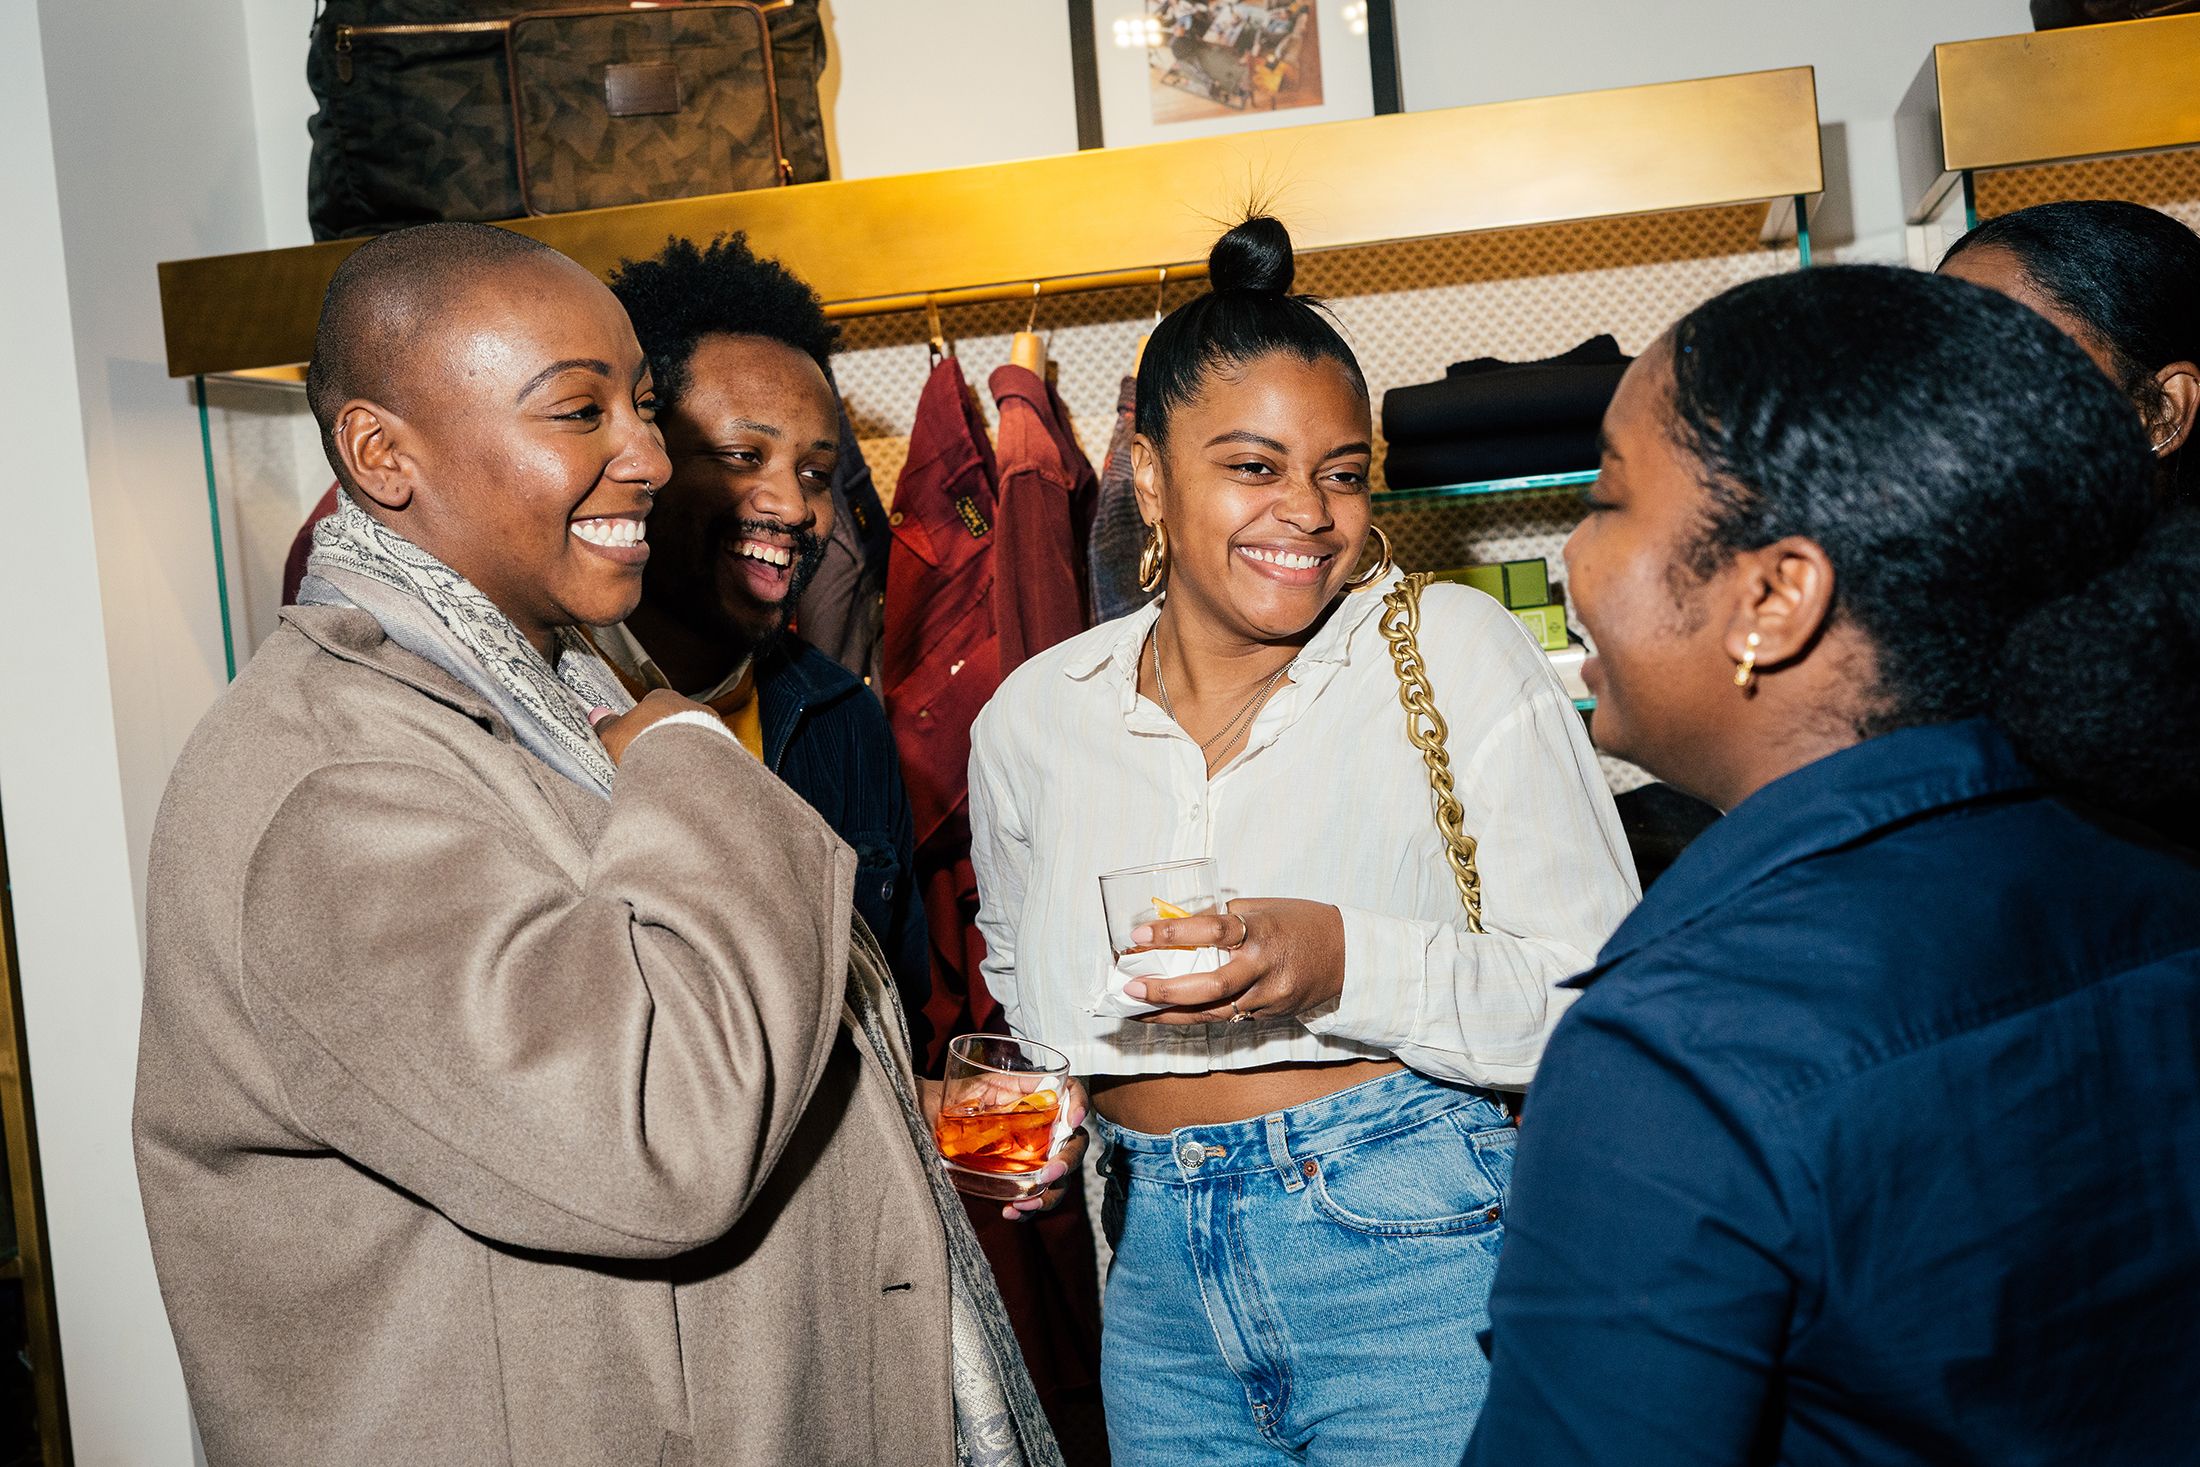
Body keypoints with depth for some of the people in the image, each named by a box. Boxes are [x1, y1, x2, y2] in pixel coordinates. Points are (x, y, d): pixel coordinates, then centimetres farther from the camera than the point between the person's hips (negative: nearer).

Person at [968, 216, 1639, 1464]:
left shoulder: (1458, 651, -8)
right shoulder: (1034, 717, 3)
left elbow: (1609, 997, -10)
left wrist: (1352, 966, -24)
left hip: (1418, 1263, -3)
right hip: (1160, 1280, 4)